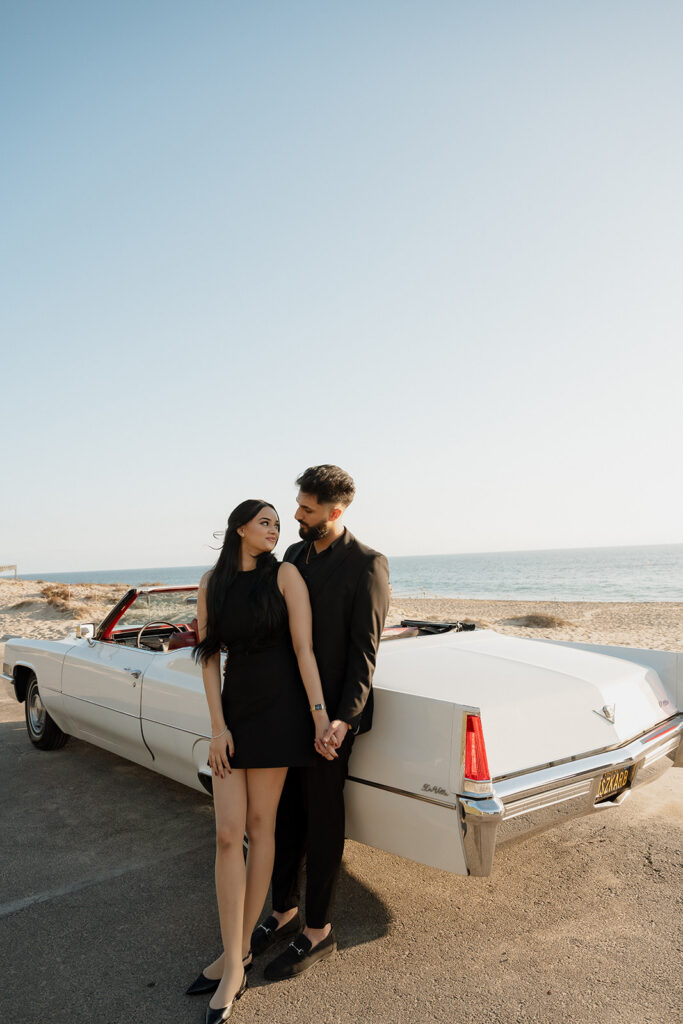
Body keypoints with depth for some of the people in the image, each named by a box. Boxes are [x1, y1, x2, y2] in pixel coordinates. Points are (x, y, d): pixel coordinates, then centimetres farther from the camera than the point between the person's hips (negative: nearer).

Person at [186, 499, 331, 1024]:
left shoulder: (285, 574, -7)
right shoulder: (212, 584, 3)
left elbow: (304, 649, -9)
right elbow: (209, 657, 2)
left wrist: (320, 715, -12)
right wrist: (217, 727, -3)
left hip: (280, 709, -3)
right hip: (234, 708, 3)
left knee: (260, 825, 7)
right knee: (228, 833, 1)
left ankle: (239, 948, 24)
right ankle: (234, 963, 14)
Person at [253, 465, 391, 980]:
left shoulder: (368, 565, -15)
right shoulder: (294, 555, 6)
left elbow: (365, 650, -17)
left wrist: (344, 719, -22)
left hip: (329, 714, -7)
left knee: (322, 821, 9)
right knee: (285, 813, 18)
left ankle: (318, 931, 28)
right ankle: (284, 912, 37)